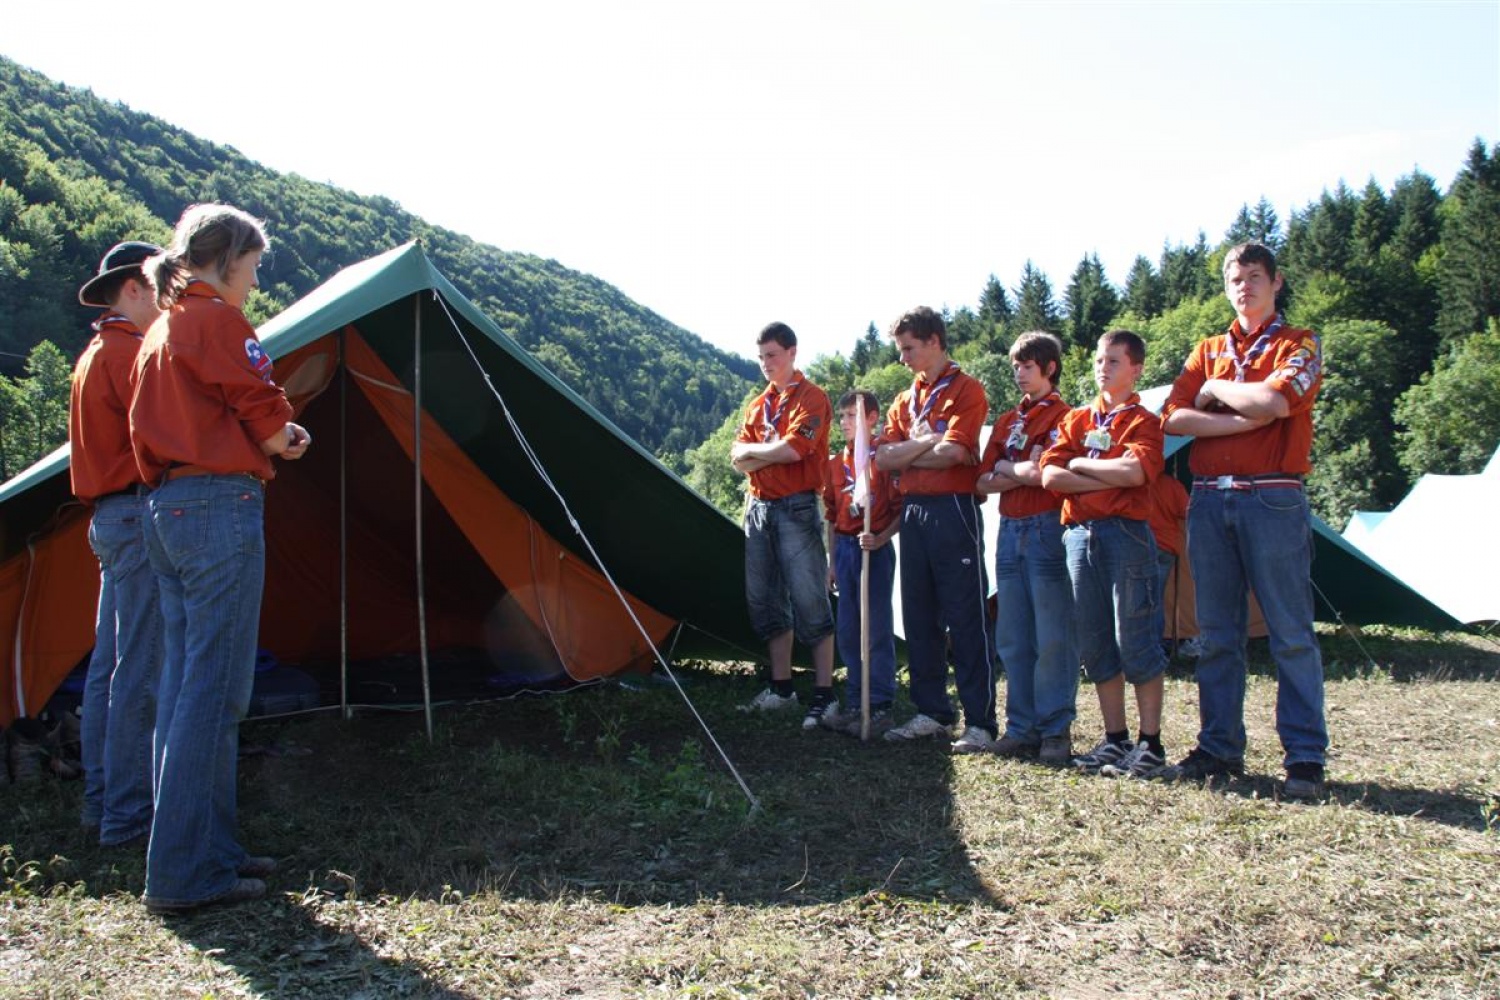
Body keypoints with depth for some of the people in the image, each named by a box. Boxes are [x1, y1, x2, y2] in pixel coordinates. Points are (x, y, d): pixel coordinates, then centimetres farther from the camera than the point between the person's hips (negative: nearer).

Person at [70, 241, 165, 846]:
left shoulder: (95, 355, 21)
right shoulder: (130, 352, -11)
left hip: (108, 518, 11)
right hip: (141, 513, -11)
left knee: (109, 665, 13)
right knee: (141, 670, -7)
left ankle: (102, 802, 21)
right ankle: (128, 814, -2)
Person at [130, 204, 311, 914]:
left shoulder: (157, 334, 20)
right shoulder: (219, 321, -7)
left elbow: (152, 431, 20)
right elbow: (263, 412, -10)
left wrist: (268, 439, 13)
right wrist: (284, 442, 12)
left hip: (165, 510, 10)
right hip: (222, 507, -10)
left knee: (183, 685, 11)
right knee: (214, 691, -7)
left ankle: (207, 849, 19)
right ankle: (185, 876, -3)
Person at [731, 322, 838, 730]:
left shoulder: (812, 398, -4)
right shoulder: (758, 404, 17)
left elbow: (793, 448, -19)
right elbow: (739, 461, 8)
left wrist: (752, 450, -3)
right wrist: (773, 451, -10)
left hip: (796, 508, -7)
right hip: (759, 508, 8)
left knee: (809, 603, -9)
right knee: (766, 601, 10)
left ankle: (824, 696, -5)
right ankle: (781, 689, 20)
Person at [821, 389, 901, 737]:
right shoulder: (836, 463, 12)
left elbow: (902, 509, -10)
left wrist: (880, 539, -21)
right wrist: (833, 561, 14)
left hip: (875, 550, -7)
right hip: (845, 549, 7)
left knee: (877, 630, -2)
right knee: (848, 631, 11)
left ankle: (880, 708, 6)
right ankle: (855, 704, 21)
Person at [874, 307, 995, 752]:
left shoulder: (966, 389, -3)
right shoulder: (905, 400, 18)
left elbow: (953, 453, -15)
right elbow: (885, 458, 6)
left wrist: (906, 456, -2)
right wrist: (928, 442, -7)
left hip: (953, 509, -7)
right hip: (912, 511, 7)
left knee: (966, 619, -5)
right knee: (919, 618, 10)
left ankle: (980, 722, 0)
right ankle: (932, 712, 19)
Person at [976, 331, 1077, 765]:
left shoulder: (1062, 415, -1)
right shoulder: (1007, 420, 19)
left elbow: (1045, 472, -16)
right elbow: (984, 482, 11)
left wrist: (1006, 468, 1)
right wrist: (1026, 473, -4)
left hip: (1047, 529, -7)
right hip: (1010, 530, 7)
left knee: (1052, 637, -5)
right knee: (1012, 638, 7)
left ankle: (1056, 730, 2)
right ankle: (1022, 727, 14)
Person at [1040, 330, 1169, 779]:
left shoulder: (1143, 421, 2)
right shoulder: (1076, 420, 16)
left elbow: (1135, 471, -18)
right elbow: (1050, 475, 1)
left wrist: (1082, 464, -4)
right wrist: (1111, 479, -6)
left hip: (1126, 534, -5)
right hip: (1080, 534, 5)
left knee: (1135, 640, -5)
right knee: (1095, 644, 7)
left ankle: (1151, 745, 3)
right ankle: (1115, 740, 17)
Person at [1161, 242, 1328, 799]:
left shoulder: (1299, 345, 5)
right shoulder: (1208, 351, 17)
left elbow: (1273, 401, -16)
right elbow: (1174, 419, 1)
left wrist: (1215, 389, 0)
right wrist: (1246, 420, -9)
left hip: (1273, 498, -4)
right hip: (1209, 501, 5)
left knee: (1290, 632, -3)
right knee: (1216, 634, 8)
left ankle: (1305, 757, 2)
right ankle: (1219, 747, 16)